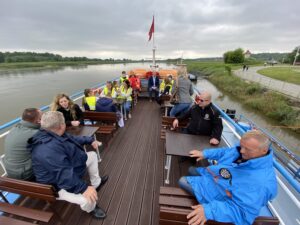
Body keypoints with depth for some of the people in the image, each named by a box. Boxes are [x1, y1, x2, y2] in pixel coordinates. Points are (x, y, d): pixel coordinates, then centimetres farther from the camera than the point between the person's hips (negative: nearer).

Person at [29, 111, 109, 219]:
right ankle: (91, 208, 12)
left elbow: (72, 139, 14)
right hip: (61, 184, -10)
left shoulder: (53, 135, -4)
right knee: (87, 200, -29)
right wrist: (84, 188, -36)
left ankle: (96, 183, 29)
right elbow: (65, 175, -39)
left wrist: (90, 140, 13)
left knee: (92, 155, 16)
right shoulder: (48, 149, -38)